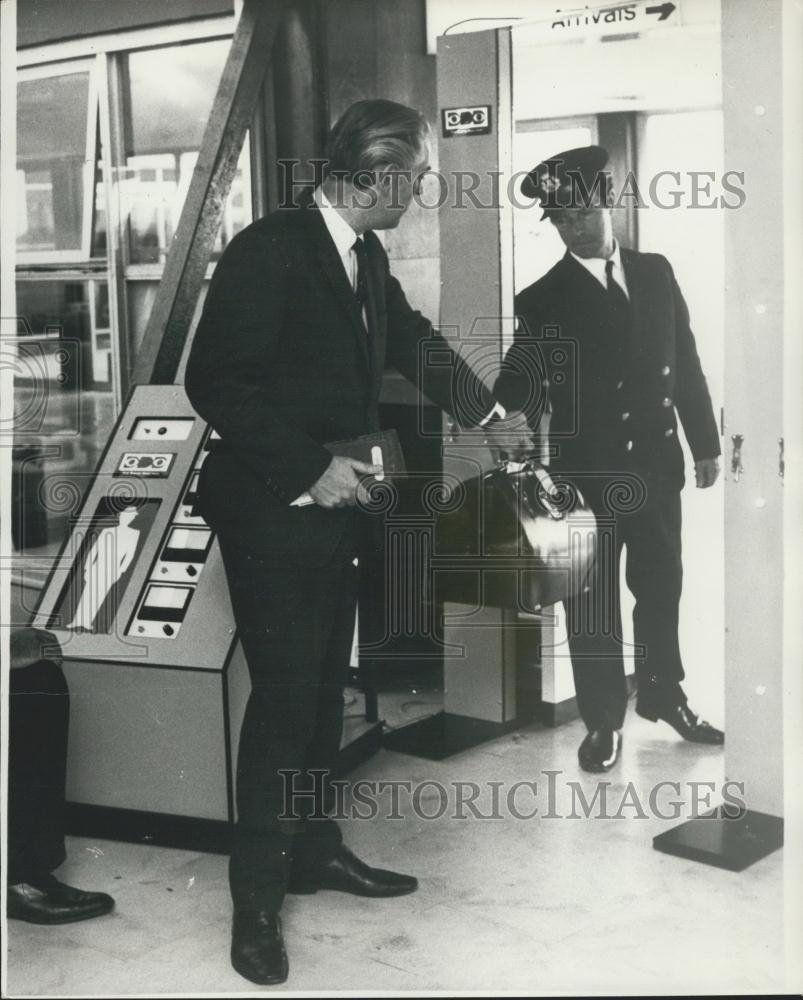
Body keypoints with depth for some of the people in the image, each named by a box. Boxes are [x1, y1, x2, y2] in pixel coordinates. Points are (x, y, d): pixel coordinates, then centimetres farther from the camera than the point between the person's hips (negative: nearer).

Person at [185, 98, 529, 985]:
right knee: (284, 695, -4)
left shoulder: (366, 257, 9)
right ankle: (256, 894, 9)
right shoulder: (268, 250, -17)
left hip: (335, 509, 8)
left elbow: (413, 341, 25)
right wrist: (308, 469, -20)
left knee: (322, 689, 15)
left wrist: (487, 415, 26)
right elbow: (215, 381, -20)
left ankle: (313, 849, 31)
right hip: (271, 513, -8)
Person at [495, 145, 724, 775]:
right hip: (587, 474, -3)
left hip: (656, 466, 4)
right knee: (593, 604, 6)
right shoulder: (542, 302, -5)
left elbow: (686, 363, 9)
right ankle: (604, 720, 21)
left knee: (661, 587, 17)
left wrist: (705, 442, 9)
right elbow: (521, 386, -9)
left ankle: (663, 694, 37)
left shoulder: (656, 273, 6)